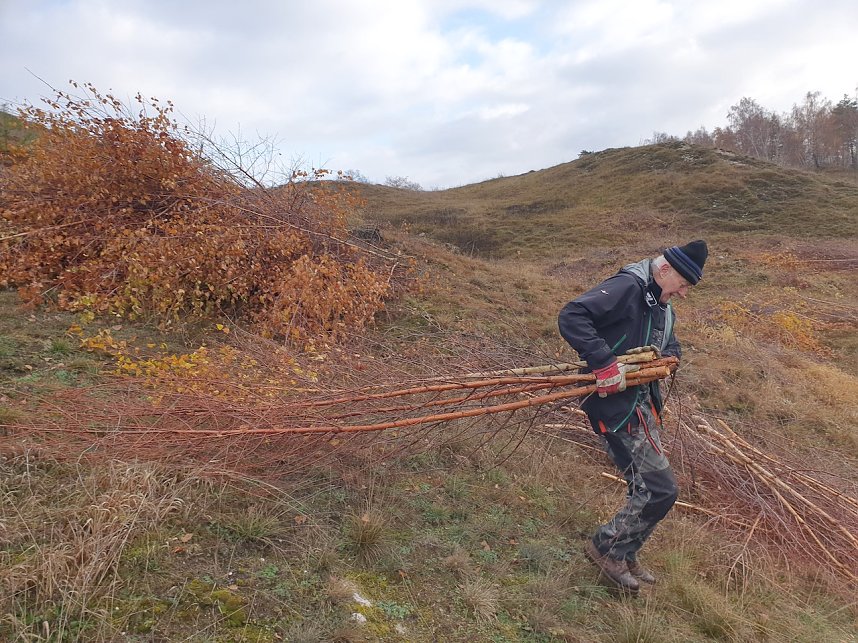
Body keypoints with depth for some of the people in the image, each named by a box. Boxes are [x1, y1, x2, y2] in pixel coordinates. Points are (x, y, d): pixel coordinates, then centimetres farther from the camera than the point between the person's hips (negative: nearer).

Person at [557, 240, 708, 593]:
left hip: (642, 402, 10)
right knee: (660, 490, -6)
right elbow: (571, 316, -28)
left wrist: (669, 354, 2)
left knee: (646, 488, 17)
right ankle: (605, 546, 15)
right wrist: (604, 363, -33)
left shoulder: (661, 306, 15)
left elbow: (670, 344, 28)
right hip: (615, 405, -10)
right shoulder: (627, 287, -16)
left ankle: (624, 555, 37)